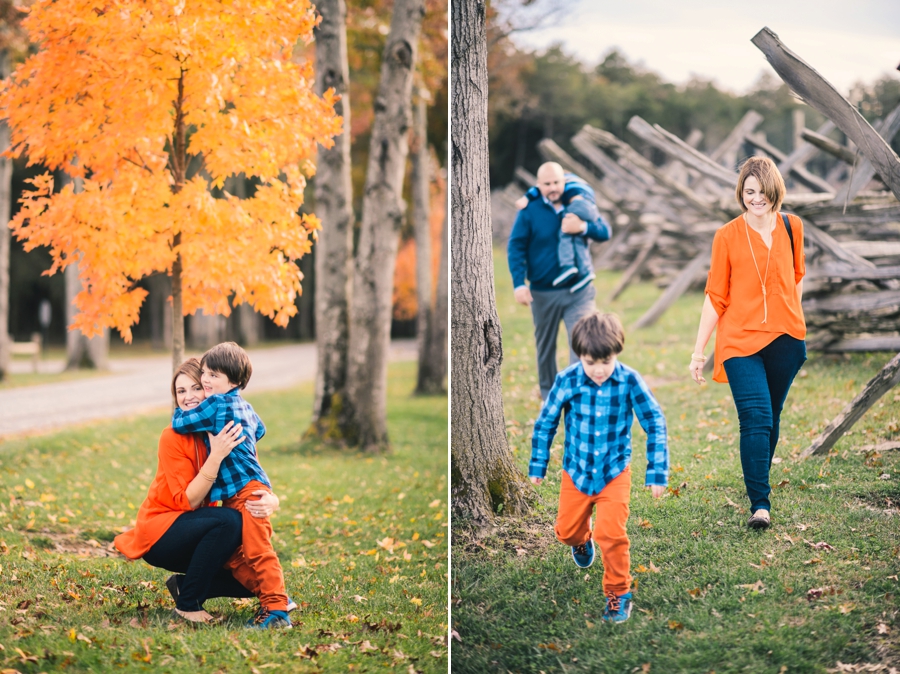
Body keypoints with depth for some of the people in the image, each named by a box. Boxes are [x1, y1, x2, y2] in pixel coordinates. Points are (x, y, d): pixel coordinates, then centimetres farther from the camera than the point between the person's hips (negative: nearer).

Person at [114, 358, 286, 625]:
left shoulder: (231, 433, -3)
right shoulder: (173, 437, -17)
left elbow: (256, 482, -9)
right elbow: (188, 501, -24)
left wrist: (270, 501, -34)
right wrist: (216, 456, -35)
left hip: (199, 531, 6)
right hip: (160, 532, -6)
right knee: (229, 520, -32)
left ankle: (184, 585, 9)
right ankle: (188, 603, -18)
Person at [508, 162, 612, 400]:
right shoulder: (529, 211, -6)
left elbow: (605, 232, 0)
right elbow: (515, 248, -5)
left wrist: (583, 227, -21)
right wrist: (519, 284, -14)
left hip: (578, 292, 0)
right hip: (543, 293, 0)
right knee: (545, 345, 14)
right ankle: (548, 393, 31)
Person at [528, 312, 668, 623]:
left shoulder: (630, 382, -20)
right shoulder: (567, 381, -18)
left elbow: (655, 424, -10)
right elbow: (546, 423, -3)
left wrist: (657, 474, -10)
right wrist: (538, 466, 4)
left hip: (615, 471, -2)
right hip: (576, 469, 2)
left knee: (611, 533, -13)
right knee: (566, 531, 14)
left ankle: (619, 592, 9)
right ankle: (582, 539, 53)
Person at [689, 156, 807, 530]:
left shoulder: (792, 227, 2)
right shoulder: (727, 236, -5)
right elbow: (716, 297, -1)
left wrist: (793, 319, 15)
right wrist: (699, 350, -1)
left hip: (785, 338, 3)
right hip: (741, 342, -3)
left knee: (771, 418, 13)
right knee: (756, 419, -14)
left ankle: (760, 485, 32)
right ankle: (759, 504, -13)